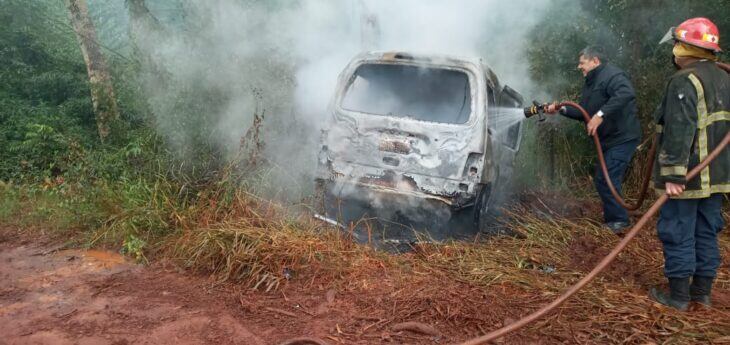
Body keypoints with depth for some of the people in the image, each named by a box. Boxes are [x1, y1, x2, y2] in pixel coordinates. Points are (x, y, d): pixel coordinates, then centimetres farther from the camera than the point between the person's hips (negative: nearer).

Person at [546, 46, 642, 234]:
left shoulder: (612, 75, -15)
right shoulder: (590, 83, 17)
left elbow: (626, 94, -34)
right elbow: (583, 113, 18)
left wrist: (601, 114, -38)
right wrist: (561, 110, 6)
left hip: (622, 138, -10)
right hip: (608, 139, 10)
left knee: (606, 179, -12)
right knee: (602, 179, 14)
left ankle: (618, 221, 1)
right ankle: (611, 218, 27)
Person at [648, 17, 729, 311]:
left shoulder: (684, 81, -15)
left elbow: (679, 132, -23)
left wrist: (673, 175, -22)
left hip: (687, 177, -9)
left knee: (678, 234, 0)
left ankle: (678, 295, 8)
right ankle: (702, 291, 25)